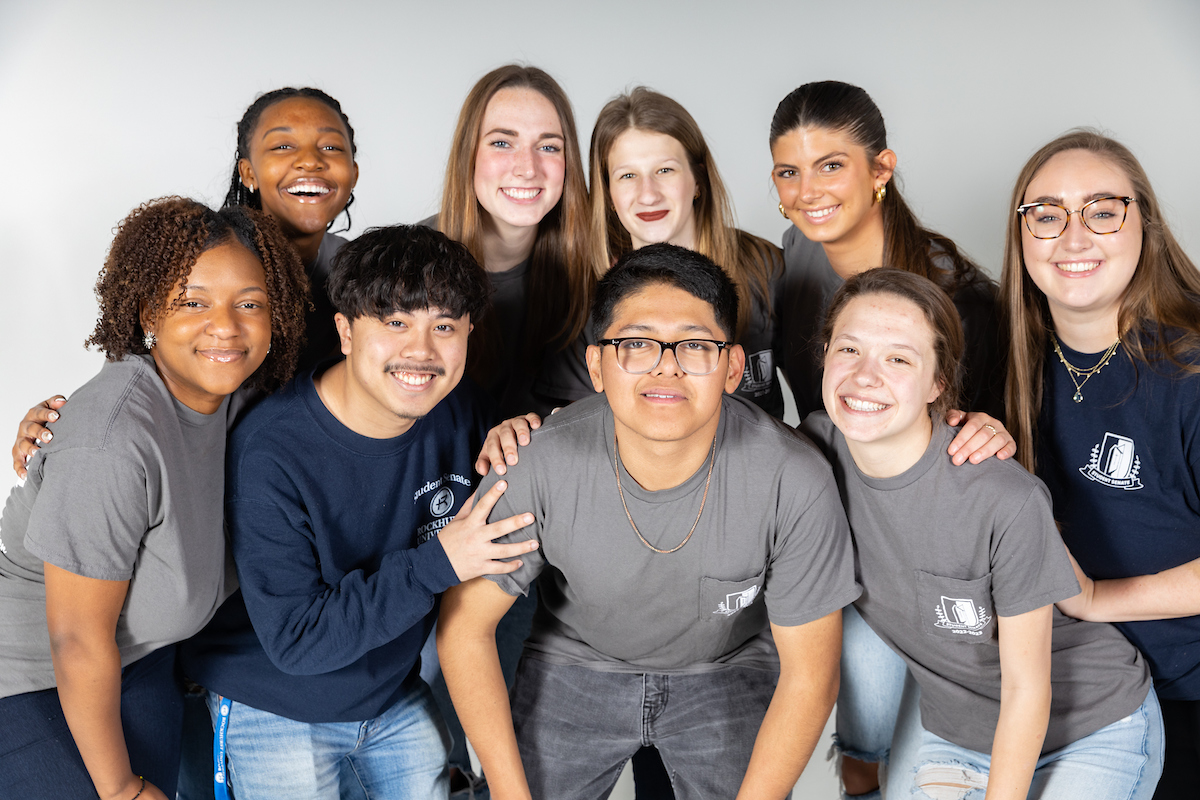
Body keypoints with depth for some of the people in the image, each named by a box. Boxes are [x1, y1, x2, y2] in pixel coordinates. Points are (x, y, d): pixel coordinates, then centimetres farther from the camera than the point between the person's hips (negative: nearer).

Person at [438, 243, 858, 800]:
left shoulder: (794, 482, -29)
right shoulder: (536, 467, -28)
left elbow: (809, 672, -17)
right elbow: (464, 627, -14)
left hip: (728, 670, 0)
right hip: (576, 664, 1)